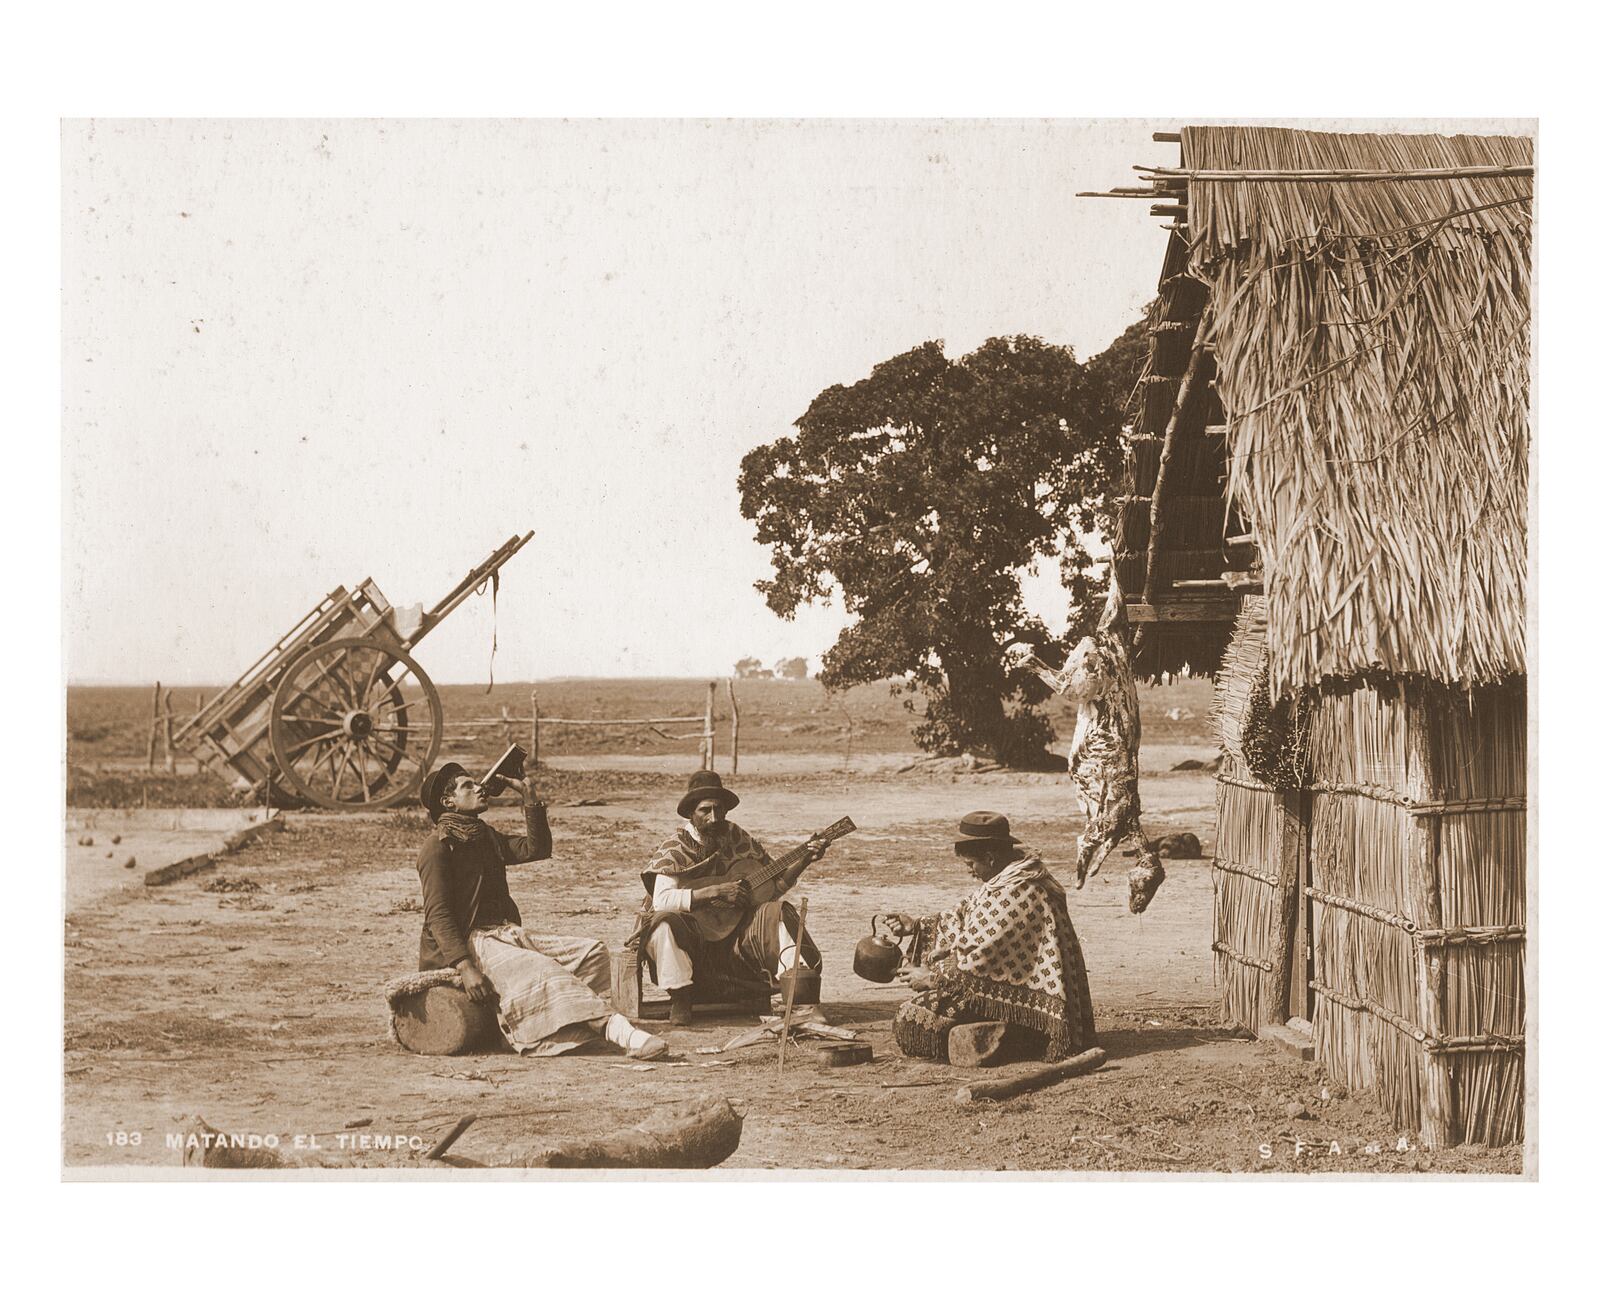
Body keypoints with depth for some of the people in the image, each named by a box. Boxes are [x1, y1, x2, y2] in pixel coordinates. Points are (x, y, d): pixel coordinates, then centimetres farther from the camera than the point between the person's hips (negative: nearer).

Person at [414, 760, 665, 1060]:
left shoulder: (485, 837, 22)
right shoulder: (437, 846, -5)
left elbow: (538, 849, 17)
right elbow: (437, 914, -14)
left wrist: (529, 796, 9)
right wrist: (465, 967, -26)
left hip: (506, 933, 9)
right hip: (470, 942, -9)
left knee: (591, 951, -7)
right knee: (541, 970, -33)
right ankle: (616, 1028, -45)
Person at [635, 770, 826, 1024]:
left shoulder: (739, 839, 4)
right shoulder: (676, 849, -9)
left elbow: (777, 882, 12)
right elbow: (661, 900, -25)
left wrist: (805, 860, -7)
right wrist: (715, 892, -29)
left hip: (734, 935, 4)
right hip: (690, 934, -4)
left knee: (777, 912, -17)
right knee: (665, 922, -34)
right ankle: (681, 1000, -21)